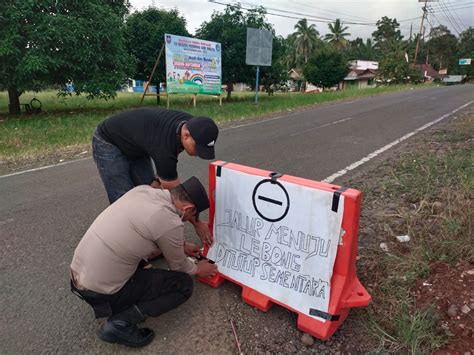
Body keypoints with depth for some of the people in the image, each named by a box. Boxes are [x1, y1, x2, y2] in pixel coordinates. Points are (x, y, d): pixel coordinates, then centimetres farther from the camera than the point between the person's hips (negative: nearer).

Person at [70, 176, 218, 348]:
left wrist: (182, 245, 30)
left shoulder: (143, 189, 0)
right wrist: (197, 269, 20)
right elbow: (178, 266, -1)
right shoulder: (171, 223, -21)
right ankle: (121, 323, -5)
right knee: (184, 284, 2)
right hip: (99, 291, -8)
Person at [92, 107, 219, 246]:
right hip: (108, 143, -7)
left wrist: (159, 177, -9)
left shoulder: (190, 124, -18)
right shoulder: (165, 148, -40)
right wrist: (197, 223, -17)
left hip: (135, 144, 8)